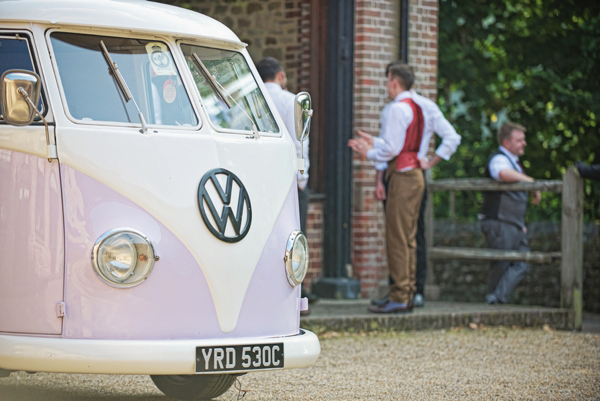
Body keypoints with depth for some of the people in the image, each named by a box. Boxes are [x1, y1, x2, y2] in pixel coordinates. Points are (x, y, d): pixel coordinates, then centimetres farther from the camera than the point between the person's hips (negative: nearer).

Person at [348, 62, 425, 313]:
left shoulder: (397, 109, -12)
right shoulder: (415, 108, 17)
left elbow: (392, 148, -17)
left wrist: (369, 154, -2)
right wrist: (373, 143, 25)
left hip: (402, 177, -10)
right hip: (414, 173, 10)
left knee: (397, 239, -9)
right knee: (408, 239, 11)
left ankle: (398, 299, -10)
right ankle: (407, 295, 13)